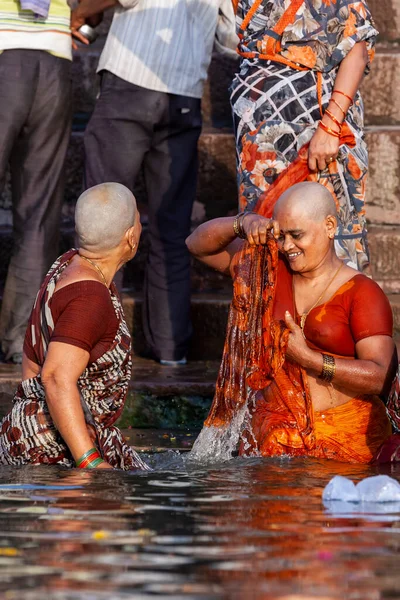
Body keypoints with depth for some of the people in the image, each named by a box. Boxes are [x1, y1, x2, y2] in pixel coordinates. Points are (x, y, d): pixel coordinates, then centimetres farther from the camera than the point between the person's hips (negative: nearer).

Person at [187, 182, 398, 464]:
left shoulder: (362, 293, -2)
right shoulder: (269, 271, 13)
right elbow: (199, 245, 21)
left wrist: (308, 359, -16)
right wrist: (242, 223, 1)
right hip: (273, 435, 3)